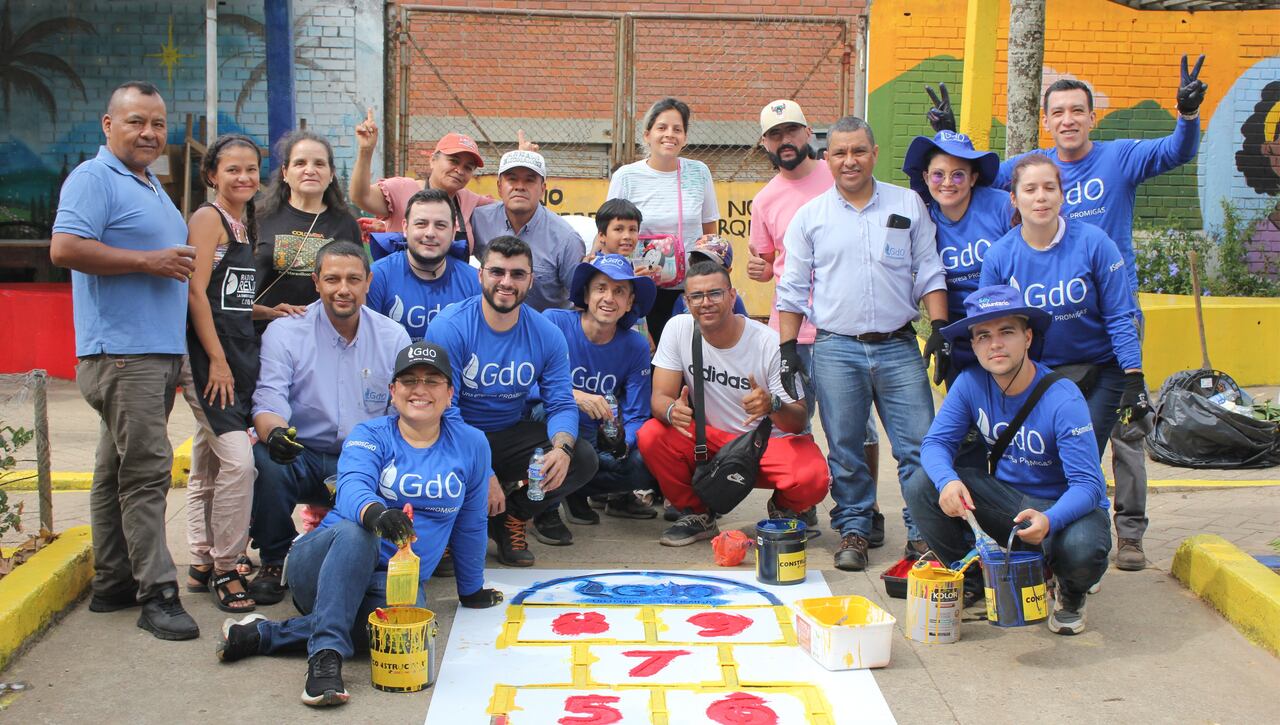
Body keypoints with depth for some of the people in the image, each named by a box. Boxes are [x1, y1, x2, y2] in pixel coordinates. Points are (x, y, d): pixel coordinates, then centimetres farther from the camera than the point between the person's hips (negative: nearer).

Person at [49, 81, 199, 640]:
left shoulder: (150, 187, 23)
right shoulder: (93, 179, -7)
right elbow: (65, 248, -21)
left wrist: (178, 263, 15)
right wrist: (149, 261, -18)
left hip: (159, 350, 9)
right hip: (121, 352, -9)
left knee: (119, 469, 13)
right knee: (145, 470, -11)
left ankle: (112, 583, 18)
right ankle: (158, 593, -9)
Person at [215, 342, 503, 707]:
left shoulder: (471, 444, 6)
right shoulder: (370, 436, -1)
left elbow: (470, 524, 16)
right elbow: (353, 488, -23)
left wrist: (471, 591, 23)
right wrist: (377, 514, -46)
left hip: (392, 581, 2)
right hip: (325, 565, -2)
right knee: (357, 530, -38)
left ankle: (266, 634, -27)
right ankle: (325, 655, -41)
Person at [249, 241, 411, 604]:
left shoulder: (393, 336, 5)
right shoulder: (284, 332, -1)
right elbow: (268, 402, -11)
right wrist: (274, 431, -36)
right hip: (301, 456, -1)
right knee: (267, 462, -34)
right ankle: (275, 561, -6)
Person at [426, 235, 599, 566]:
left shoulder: (546, 335, -4)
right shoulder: (450, 327, -17)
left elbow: (561, 405, -4)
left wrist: (561, 448, -29)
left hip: (511, 434, 4)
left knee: (582, 459, -17)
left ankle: (510, 515, 2)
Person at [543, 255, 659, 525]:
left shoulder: (636, 346, -2)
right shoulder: (554, 322, -12)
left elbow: (637, 415, -3)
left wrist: (622, 444, -26)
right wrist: (573, 396, -37)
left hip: (599, 441, 3)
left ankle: (573, 489, 8)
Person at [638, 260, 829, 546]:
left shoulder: (770, 343, -17)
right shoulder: (678, 329, -9)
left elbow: (798, 422, -15)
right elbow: (660, 397, -11)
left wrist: (772, 405, -40)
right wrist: (671, 411, -37)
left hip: (772, 441, -2)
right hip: (710, 439, 2)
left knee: (812, 479, -32)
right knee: (650, 436, -25)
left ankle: (784, 508, 8)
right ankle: (697, 515, 0)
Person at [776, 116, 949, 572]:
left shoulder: (908, 204, 8)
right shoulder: (809, 216, 7)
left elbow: (929, 272, 9)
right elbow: (792, 289, 9)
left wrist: (940, 328, -2)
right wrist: (788, 350, 3)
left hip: (898, 346, 0)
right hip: (836, 349, 0)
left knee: (919, 445, -3)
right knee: (845, 449, 4)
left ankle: (922, 533, 8)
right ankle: (853, 530, 17)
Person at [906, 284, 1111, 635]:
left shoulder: (1063, 400, -24)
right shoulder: (970, 384, -11)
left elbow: (1087, 485, -27)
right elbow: (936, 442, -9)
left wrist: (1049, 520, -48)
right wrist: (947, 481, -33)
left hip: (1064, 505, -4)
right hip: (1005, 496, 4)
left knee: (1082, 550, -38)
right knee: (921, 486, -17)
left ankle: (1070, 592, 3)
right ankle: (972, 578, 8)